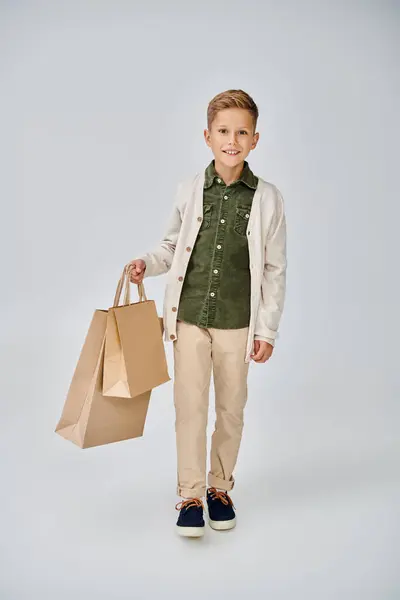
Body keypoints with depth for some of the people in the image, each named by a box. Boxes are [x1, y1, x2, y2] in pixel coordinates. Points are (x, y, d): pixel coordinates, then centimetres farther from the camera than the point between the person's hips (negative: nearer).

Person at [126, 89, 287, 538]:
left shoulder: (267, 198, -4)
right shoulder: (189, 190, -1)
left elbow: (275, 270, 0)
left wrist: (267, 329, -2)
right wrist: (147, 263, -7)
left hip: (238, 323, 0)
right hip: (189, 317, 0)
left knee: (230, 409, 12)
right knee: (190, 407, 2)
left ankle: (220, 488, 31)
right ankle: (190, 496, 18)